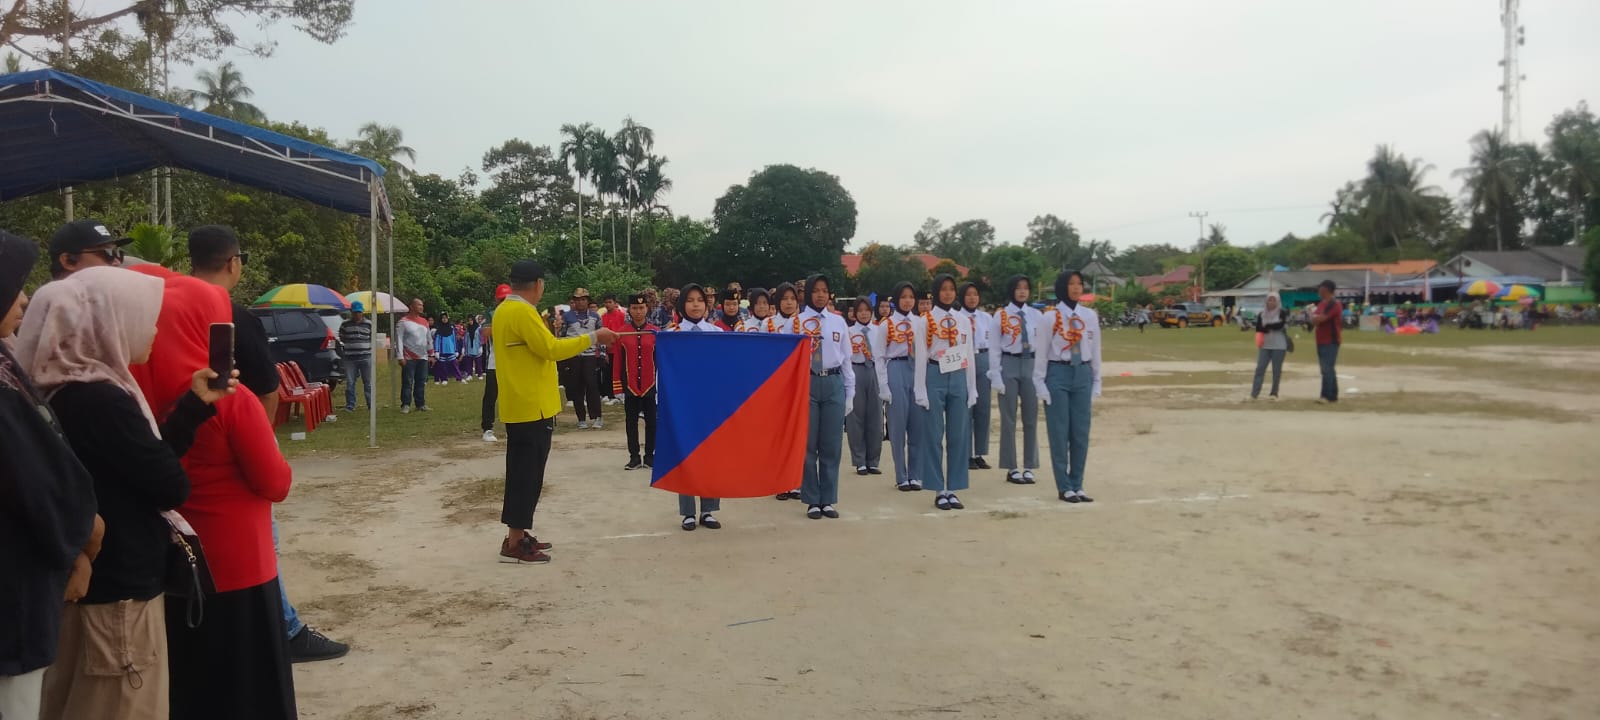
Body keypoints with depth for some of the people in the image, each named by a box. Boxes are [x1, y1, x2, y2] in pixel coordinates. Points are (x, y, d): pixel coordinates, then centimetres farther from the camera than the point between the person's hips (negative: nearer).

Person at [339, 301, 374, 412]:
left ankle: (371, 405, 11)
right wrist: (343, 348, 3)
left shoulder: (369, 324, 4)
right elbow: (341, 338, 14)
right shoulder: (345, 324, 5)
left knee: (368, 382, 4)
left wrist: (370, 349, 2)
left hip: (366, 358, 0)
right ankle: (350, 405, 9)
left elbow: (372, 339, 11)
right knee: (349, 383, 2)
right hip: (350, 358, 0)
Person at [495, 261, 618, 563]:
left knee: (522, 472, 15)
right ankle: (514, 545, 0)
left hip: (520, 406, 10)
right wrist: (593, 337, -16)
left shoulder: (504, 311, 13)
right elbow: (551, 349, -21)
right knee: (527, 474, -5)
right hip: (531, 407, -10)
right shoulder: (522, 312, -17)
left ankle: (518, 536, 22)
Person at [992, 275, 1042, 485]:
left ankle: (1029, 467, 15)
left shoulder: (1036, 315, 6)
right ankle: (1012, 468, 10)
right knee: (1009, 418, 2)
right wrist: (995, 376, -8)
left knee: (1031, 417, 6)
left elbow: (1042, 345, 9)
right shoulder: (1001, 315, -3)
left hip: (1031, 365, 3)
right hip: (1009, 365, -3)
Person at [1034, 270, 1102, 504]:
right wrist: (1040, 384, -7)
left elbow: (1095, 350, 10)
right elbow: (1042, 352, -4)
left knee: (1081, 432, 6)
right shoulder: (1050, 317, -6)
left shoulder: (1090, 315, 6)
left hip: (1082, 374, 4)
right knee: (1060, 433, 1)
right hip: (1058, 374, -4)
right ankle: (1064, 487, 10)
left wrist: (1096, 382, 10)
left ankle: (1077, 485, 17)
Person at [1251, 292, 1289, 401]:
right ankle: (1254, 394, -7)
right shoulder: (1261, 314, 7)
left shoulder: (1282, 313, -2)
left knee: (1276, 370, 3)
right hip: (1264, 346, 2)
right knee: (1260, 368, -4)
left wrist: (1267, 326, -10)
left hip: (1279, 346, -2)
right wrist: (1272, 327, -16)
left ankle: (1274, 394, 10)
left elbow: (1280, 325, -18)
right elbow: (1258, 328, -3)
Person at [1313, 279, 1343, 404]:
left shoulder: (1333, 304, -14)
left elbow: (1321, 318, -23)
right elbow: (1315, 319, 14)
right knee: (1327, 369, 13)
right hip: (1321, 341, 10)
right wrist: (1317, 319, -9)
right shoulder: (1321, 304, 16)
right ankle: (1333, 396, 19)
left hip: (1330, 342, -9)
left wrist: (1314, 318, -1)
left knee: (1327, 369, -11)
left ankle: (1327, 396, -12)